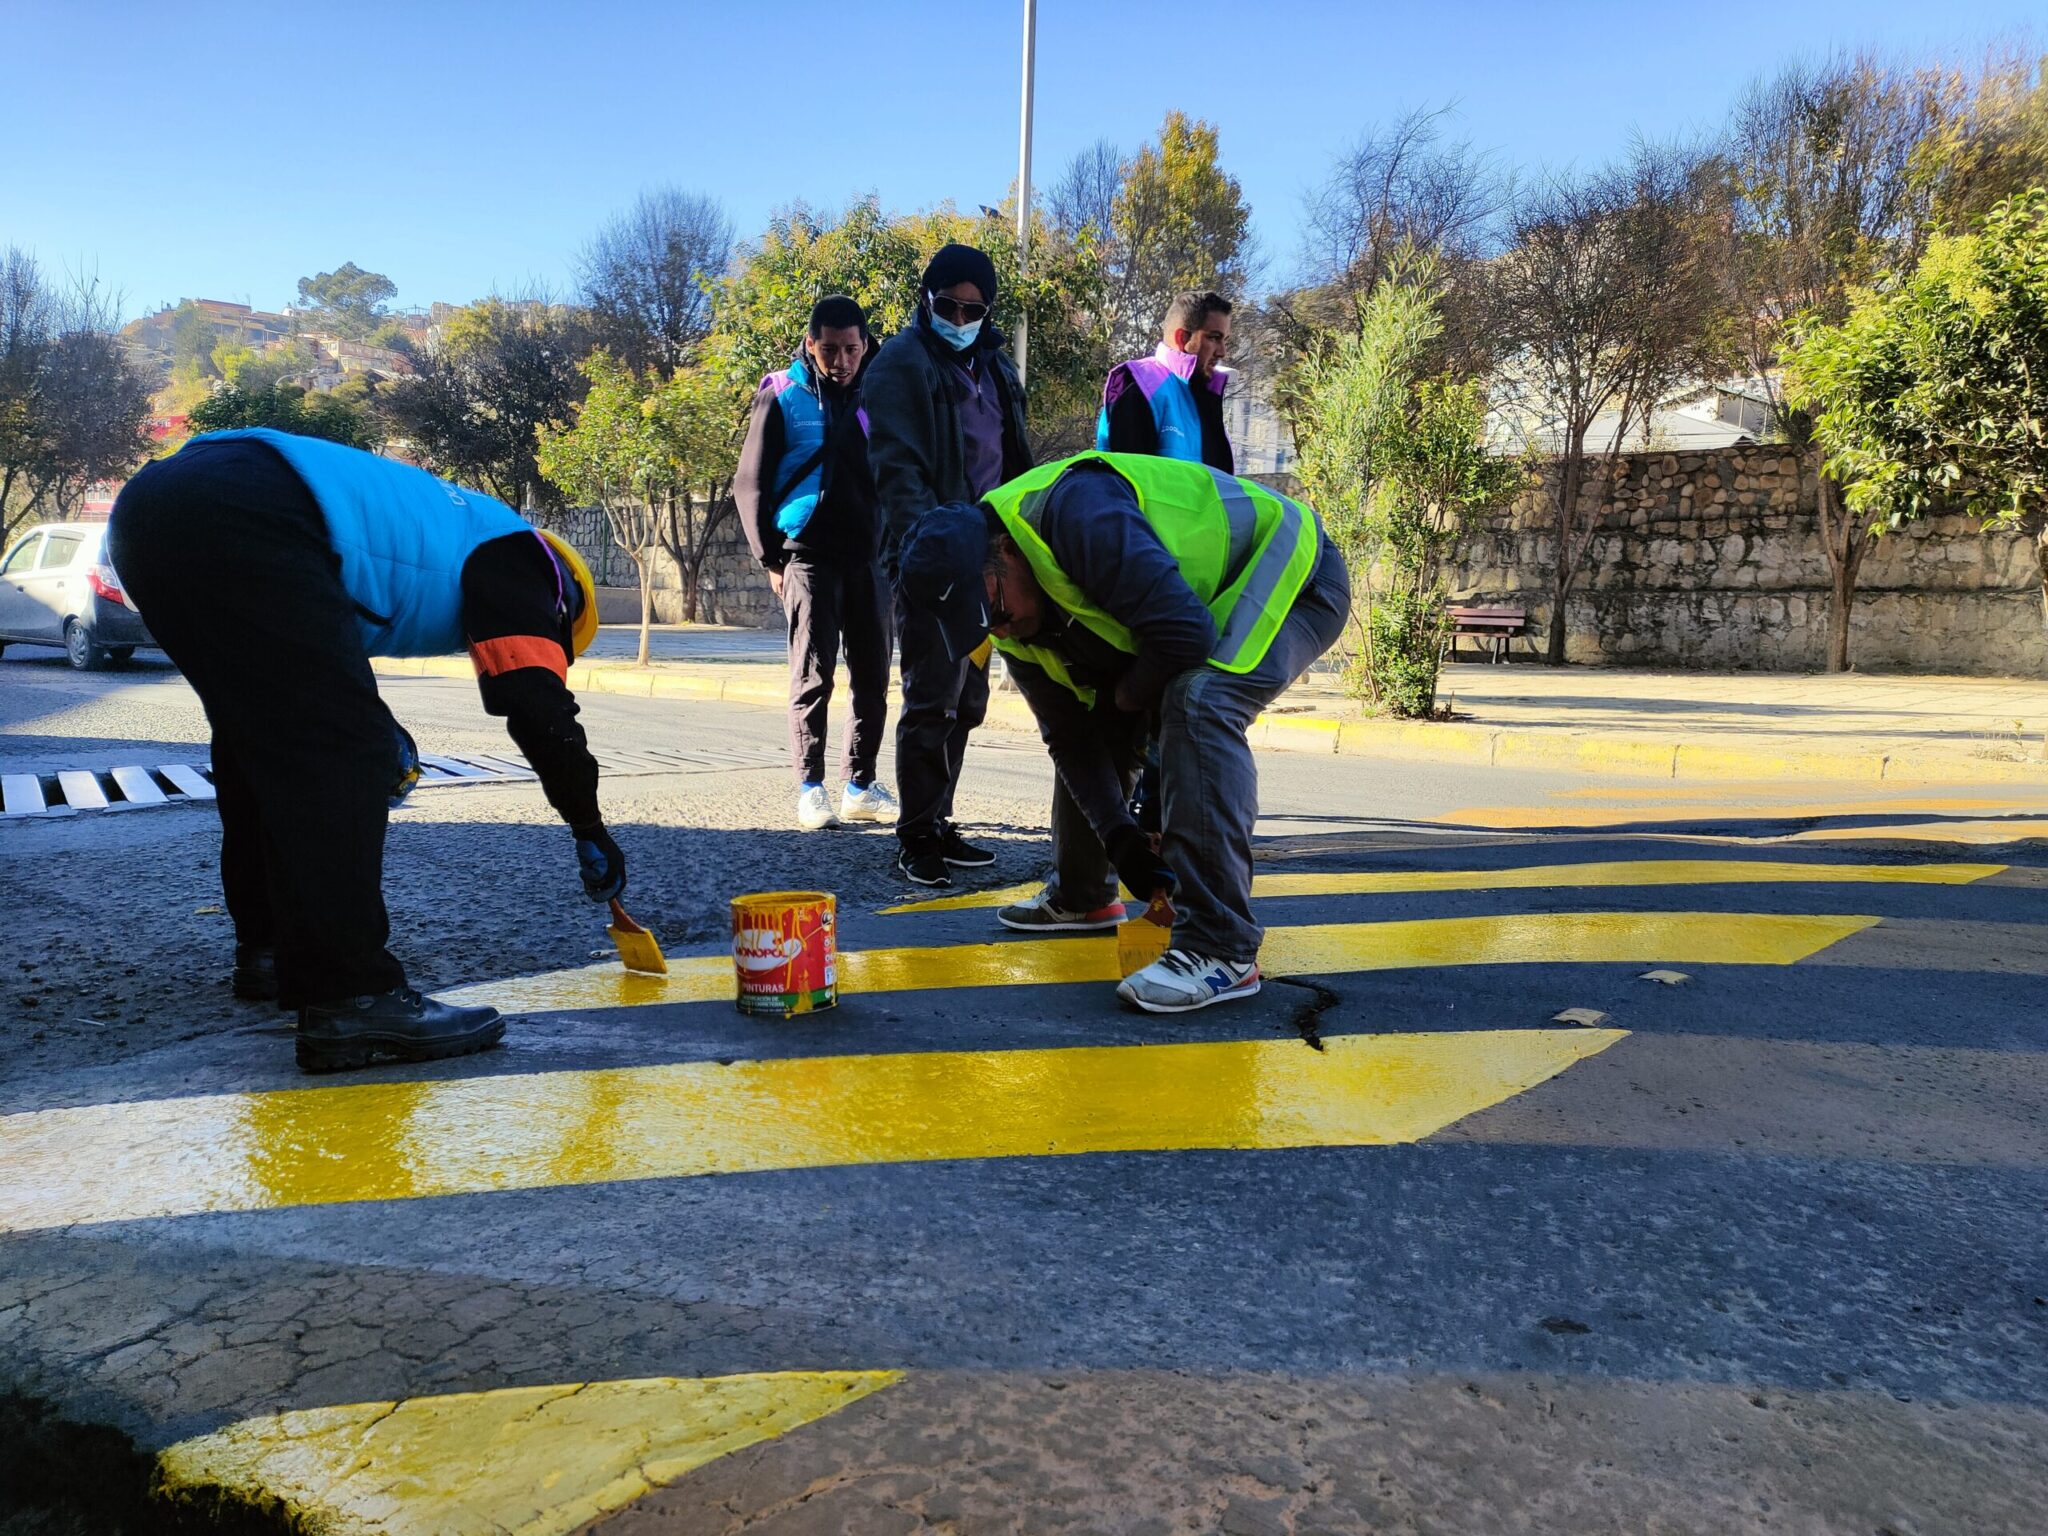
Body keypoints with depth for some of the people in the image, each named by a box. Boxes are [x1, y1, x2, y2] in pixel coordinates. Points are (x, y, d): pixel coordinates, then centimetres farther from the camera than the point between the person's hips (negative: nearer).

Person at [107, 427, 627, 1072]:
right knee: (341, 753, -8)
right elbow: (536, 702, -1)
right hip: (242, 520, -10)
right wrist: (590, 831, 8)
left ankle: (269, 949, 31)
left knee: (262, 741, 20)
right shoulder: (513, 553, 9)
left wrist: (380, 729, 31)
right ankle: (349, 1003, -11)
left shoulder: (439, 520, 33)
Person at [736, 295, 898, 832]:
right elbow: (751, 484, 1)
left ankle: (860, 786, 14)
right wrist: (772, 558, -4)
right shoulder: (783, 398, 0)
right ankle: (810, 787, 2)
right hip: (810, 558, -4)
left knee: (873, 676, 5)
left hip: (870, 558, 4)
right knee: (813, 675, -5)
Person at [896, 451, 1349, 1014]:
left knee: (1199, 704, -33)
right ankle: (1081, 897, 28)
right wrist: (1119, 836, -13)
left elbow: (1185, 635, -39)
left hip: (1290, 570, -9)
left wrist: (1124, 697, -18)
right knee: (1086, 723, 8)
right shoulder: (1017, 625, -7)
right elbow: (1073, 737, -2)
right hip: (1200, 601, 9)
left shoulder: (1077, 509, -36)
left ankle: (1221, 949, -29)